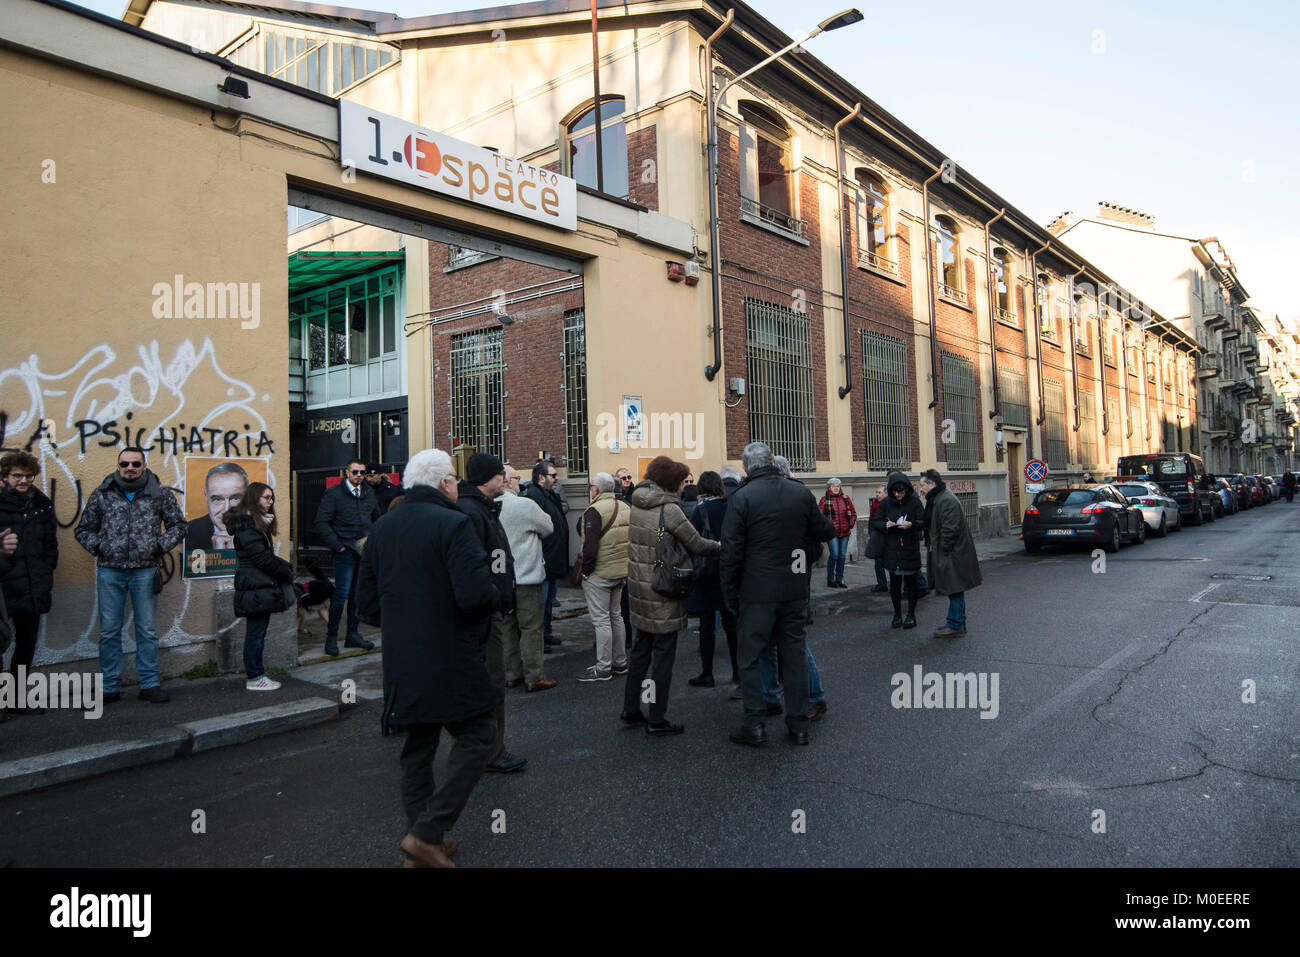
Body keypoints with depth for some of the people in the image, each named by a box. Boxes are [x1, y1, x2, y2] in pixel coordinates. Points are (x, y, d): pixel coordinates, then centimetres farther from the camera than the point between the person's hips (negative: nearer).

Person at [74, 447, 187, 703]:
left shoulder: (160, 494, 4)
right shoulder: (101, 495, 7)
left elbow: (178, 526, 10)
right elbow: (83, 530, 14)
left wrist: (160, 546, -3)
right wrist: (98, 547, -2)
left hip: (145, 571, -1)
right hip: (109, 572, 1)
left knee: (147, 631, 4)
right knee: (109, 631, 6)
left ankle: (150, 684, 11)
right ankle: (110, 687, 15)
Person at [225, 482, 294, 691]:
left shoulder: (259, 522, 20)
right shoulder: (247, 525, -13)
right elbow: (260, 556, -19)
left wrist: (285, 567, 3)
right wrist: (286, 571, -11)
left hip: (260, 585, 10)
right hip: (256, 585, -10)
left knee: (257, 631, 14)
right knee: (256, 632, -4)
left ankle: (255, 672, 21)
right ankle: (254, 678, 2)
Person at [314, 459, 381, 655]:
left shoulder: (369, 493, 13)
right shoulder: (333, 494, -3)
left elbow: (377, 519, 25)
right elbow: (322, 523, -7)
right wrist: (337, 545, -12)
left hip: (365, 549, 5)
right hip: (345, 550, -5)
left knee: (359, 593, 9)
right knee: (342, 593, -9)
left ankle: (353, 634, 18)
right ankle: (331, 637, 2)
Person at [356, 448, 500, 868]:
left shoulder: (382, 527, 9)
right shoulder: (454, 524, -14)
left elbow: (367, 601, 11)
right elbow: (475, 594, -23)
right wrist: (496, 597, -2)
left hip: (402, 661, 8)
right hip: (450, 659, -7)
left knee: (418, 747, 16)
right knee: (477, 736, 5)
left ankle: (422, 847, 26)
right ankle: (428, 832, 0)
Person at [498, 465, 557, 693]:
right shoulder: (526, 505, -16)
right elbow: (548, 528, -3)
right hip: (526, 577, -6)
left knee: (507, 627, 14)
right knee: (531, 628, 2)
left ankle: (511, 674, 22)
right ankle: (534, 678, 6)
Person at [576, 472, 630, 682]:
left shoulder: (595, 511, -16)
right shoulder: (626, 508, 11)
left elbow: (590, 545, -21)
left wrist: (586, 571, -10)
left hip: (599, 574, -8)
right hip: (622, 572, 8)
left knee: (601, 619, -3)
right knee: (615, 616, 18)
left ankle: (603, 669, 1)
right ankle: (620, 663, 25)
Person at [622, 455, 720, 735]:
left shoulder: (637, 504, 5)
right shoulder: (669, 509, -18)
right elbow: (697, 545, -13)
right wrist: (721, 546, 5)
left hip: (639, 587, 8)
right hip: (662, 591, -8)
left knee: (641, 649, 19)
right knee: (663, 654, 3)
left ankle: (631, 709, 29)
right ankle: (656, 719, 10)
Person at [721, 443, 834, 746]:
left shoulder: (741, 498, -10)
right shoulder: (801, 494, 1)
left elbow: (731, 553, -10)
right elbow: (825, 532, 11)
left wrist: (730, 594, 0)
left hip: (757, 594, -4)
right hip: (795, 591, 4)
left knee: (749, 656, 8)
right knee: (795, 654, 13)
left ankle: (755, 724, 9)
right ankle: (799, 724, 20)